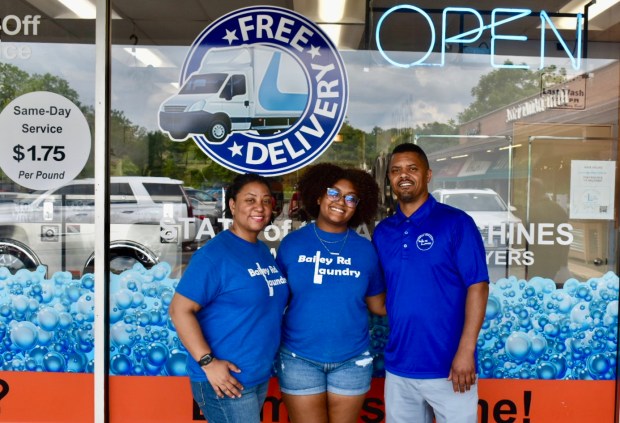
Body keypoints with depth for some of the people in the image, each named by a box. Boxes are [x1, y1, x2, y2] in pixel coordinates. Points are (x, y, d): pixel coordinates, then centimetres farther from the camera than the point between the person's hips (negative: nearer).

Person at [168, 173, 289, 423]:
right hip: (227, 379, -8)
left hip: (261, 376, 8)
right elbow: (180, 310, -19)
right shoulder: (214, 254, -16)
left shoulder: (265, 252, 8)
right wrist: (208, 362, -22)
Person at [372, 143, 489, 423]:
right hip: (398, 366, 4)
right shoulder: (382, 232, 7)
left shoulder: (456, 223, -6)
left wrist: (466, 351, -16)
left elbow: (477, 286, -11)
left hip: (447, 365, -4)